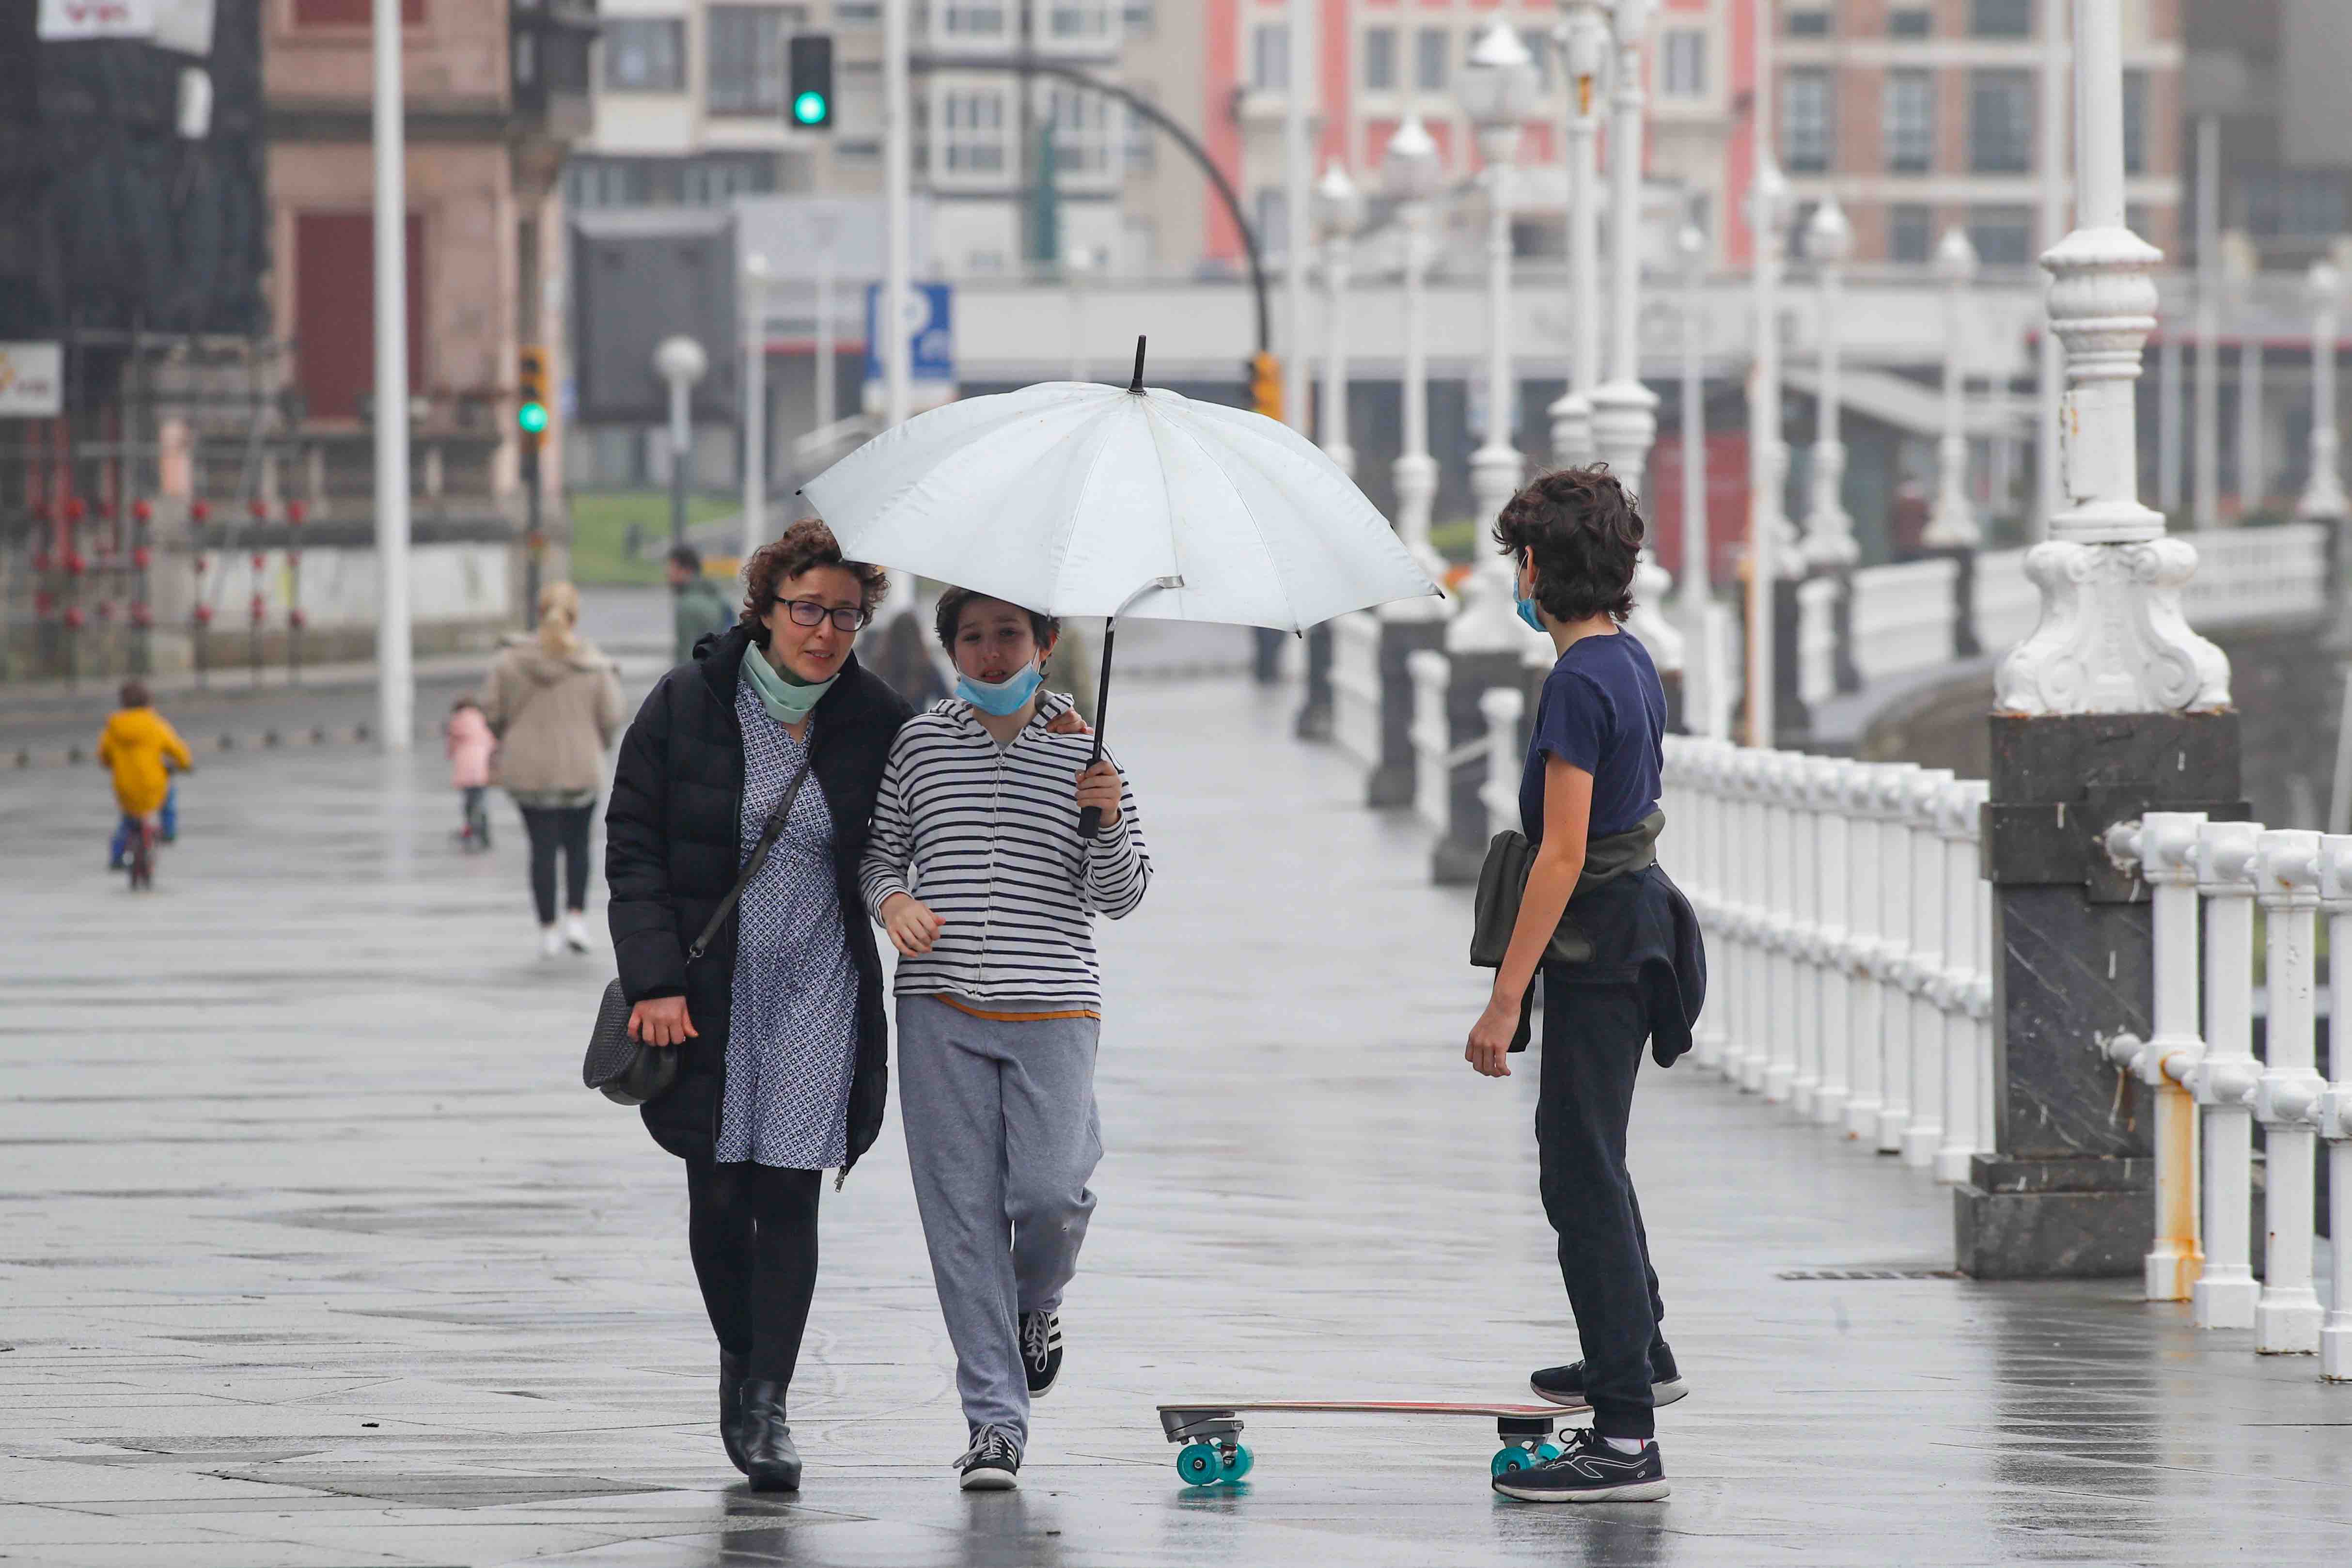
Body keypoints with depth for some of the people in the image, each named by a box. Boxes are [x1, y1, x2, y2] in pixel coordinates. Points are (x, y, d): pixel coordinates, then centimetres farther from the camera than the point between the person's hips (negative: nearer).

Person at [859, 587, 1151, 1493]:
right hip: (941, 1010, 1)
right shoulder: (917, 744, 8)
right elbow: (878, 853, 15)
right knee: (963, 1211, -2)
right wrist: (892, 899, -6)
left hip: (1052, 1009, -1)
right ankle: (995, 1419, 4)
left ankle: (1035, 1307, 24)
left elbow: (1118, 897, 6)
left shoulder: (1083, 751, 6)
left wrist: (1108, 822, -12)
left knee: (1050, 1191, -13)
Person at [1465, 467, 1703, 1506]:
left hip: (1595, 948, -10)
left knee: (1582, 1175, -10)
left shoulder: (1580, 681, -20)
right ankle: (1638, 1353, 47)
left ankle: (1626, 1438, -13)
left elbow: (1562, 855, -24)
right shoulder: (1631, 663, 10)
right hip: (1637, 916, 10)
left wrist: (1506, 1000, -23)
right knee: (1580, 1149, 27)